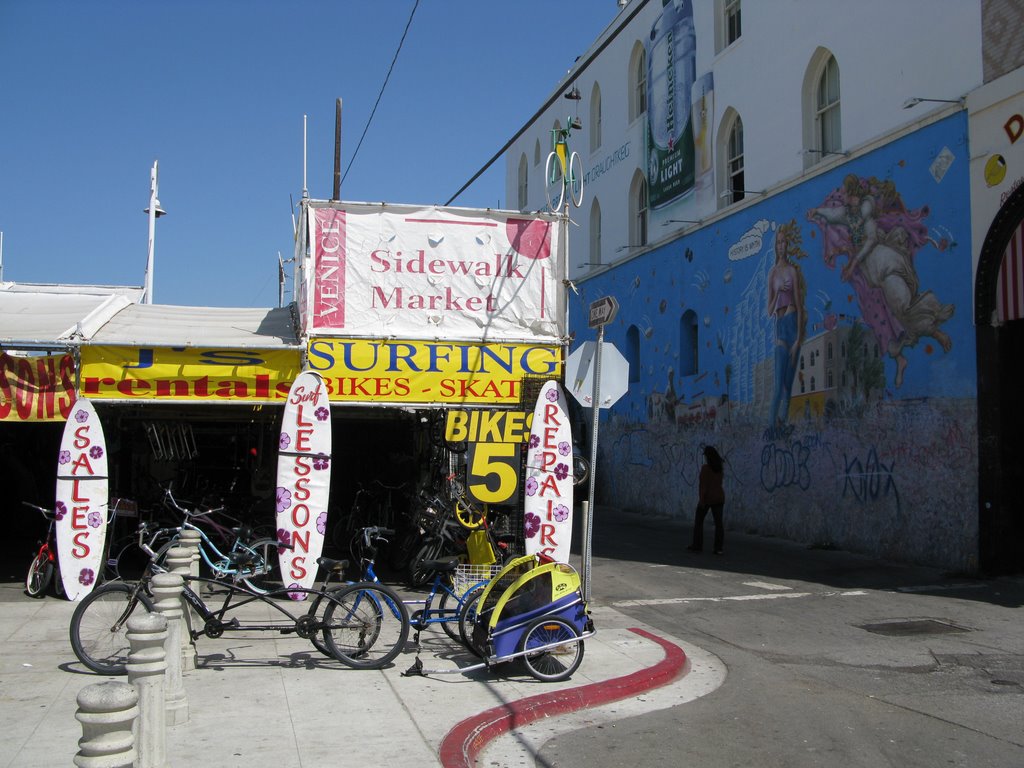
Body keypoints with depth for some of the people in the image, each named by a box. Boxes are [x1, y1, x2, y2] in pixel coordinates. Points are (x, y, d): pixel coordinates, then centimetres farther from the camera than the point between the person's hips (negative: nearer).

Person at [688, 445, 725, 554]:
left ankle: (697, 545, 12)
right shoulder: (719, 467, 5)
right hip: (719, 496, 6)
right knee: (718, 522, 2)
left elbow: (704, 485, -18)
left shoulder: (705, 467, -15)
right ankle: (718, 548, -2)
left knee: (698, 521, 9)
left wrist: (702, 499, -17)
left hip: (707, 497, -6)